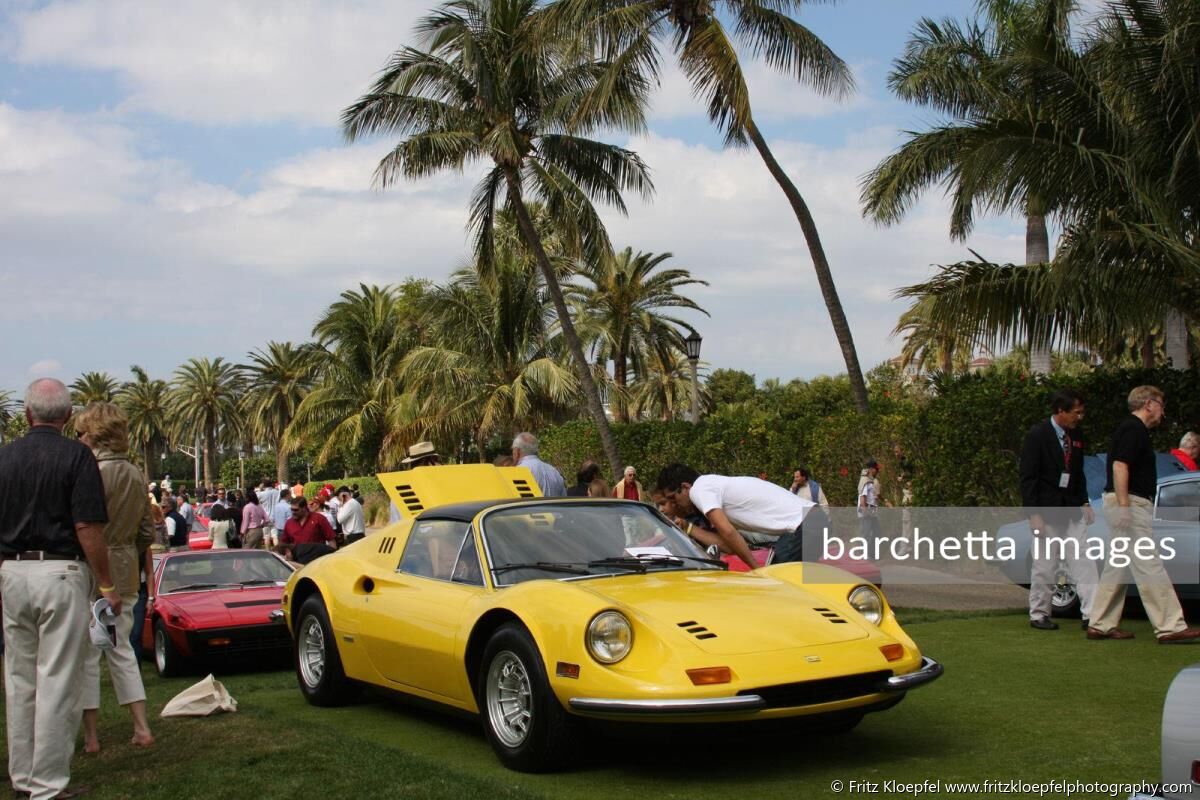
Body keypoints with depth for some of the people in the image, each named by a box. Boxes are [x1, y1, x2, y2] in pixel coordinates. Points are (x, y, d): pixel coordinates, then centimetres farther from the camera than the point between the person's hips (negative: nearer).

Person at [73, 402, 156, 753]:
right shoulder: (134, 474, 7)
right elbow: (147, 531, 12)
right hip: (126, 572, 7)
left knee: (87, 654, 4)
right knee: (121, 648, 15)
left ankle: (90, 735, 11)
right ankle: (142, 728, 12)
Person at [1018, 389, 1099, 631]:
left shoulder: (1076, 436, 9)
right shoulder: (1037, 435, -10)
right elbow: (1027, 476, -11)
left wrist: (1084, 503, 8)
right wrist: (1034, 513, -15)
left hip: (1073, 511, 6)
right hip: (1047, 510, -6)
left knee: (1083, 563, 0)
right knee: (1044, 566, 2)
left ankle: (1091, 614, 0)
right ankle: (1038, 615, 13)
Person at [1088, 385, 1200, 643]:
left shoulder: (1131, 429, 19)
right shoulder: (1134, 429, -12)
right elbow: (1119, 466, -22)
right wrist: (1123, 506, -27)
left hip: (1126, 506, 11)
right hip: (1130, 504, -11)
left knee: (1117, 566, 11)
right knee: (1149, 566, -9)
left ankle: (1101, 625, 13)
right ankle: (1170, 627, -8)